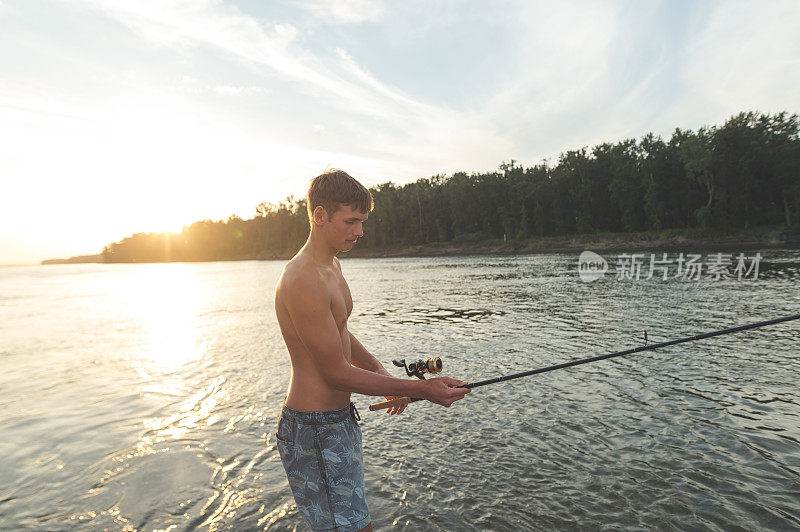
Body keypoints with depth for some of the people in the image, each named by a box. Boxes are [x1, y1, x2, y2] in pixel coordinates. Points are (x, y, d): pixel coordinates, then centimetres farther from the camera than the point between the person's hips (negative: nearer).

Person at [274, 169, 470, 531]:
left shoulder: (332, 266, 6)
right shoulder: (303, 281, -26)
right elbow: (336, 373, -23)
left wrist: (381, 373, 5)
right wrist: (421, 389, -20)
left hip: (339, 419, 9)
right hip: (314, 430, -9)